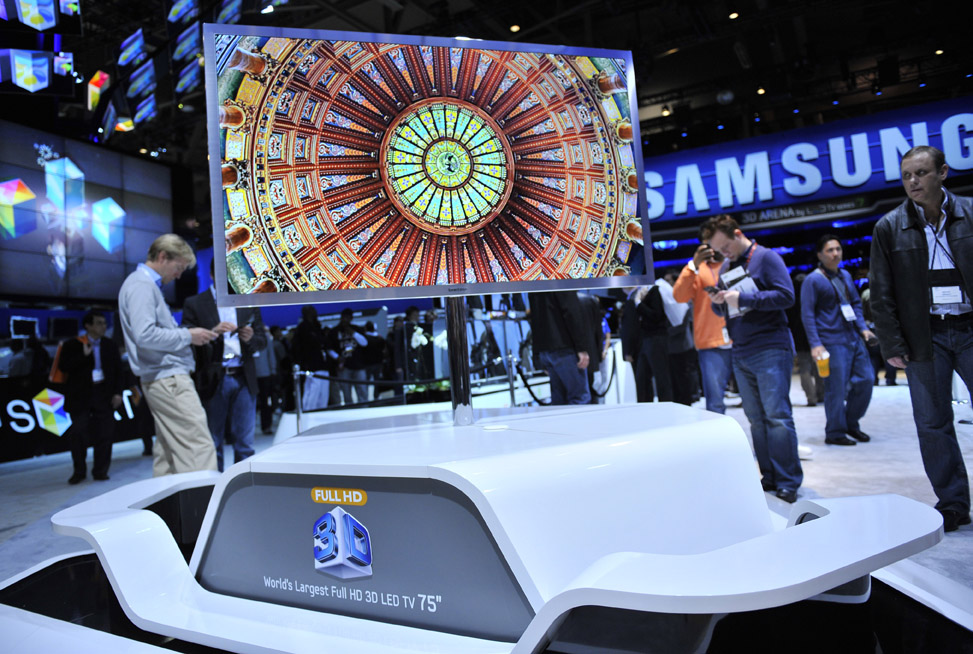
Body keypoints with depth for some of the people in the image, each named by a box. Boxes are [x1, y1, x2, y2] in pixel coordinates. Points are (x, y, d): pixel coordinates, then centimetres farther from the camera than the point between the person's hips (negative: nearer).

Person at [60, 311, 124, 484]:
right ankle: (79, 471, 15)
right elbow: (63, 367, -9)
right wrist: (84, 355, -17)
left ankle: (100, 470, 10)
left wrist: (117, 392, 1)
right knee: (78, 433, -1)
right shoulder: (73, 345, 1)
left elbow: (118, 370, 9)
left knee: (104, 434, -1)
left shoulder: (110, 345, 9)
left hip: (104, 395, 2)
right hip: (80, 397, -2)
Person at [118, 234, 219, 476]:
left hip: (161, 379, 11)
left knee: (167, 451, 14)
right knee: (198, 447, -14)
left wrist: (190, 336, 12)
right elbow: (145, 335, -23)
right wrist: (187, 335, -13)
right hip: (168, 377, -11)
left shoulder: (148, 285, 21)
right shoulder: (142, 285, -11)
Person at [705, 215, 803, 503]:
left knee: (777, 416, -7)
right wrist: (717, 303, -5)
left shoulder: (766, 257, -3)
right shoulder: (726, 268, 16)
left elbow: (786, 295, -13)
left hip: (770, 349, -6)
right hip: (741, 354, 7)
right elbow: (722, 311, 18)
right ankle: (769, 477, 15)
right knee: (756, 419, 7)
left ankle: (788, 482, 1)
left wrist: (744, 298, -18)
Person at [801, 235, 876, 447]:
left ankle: (851, 423, 24)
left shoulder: (846, 276, 16)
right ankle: (834, 433, 9)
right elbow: (807, 314, -10)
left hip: (853, 339, 7)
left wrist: (863, 328, 10)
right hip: (832, 343, -7)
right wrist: (815, 344, -16)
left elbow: (856, 304, 24)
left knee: (865, 380, 7)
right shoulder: (813, 280, -6)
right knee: (836, 389, -4)